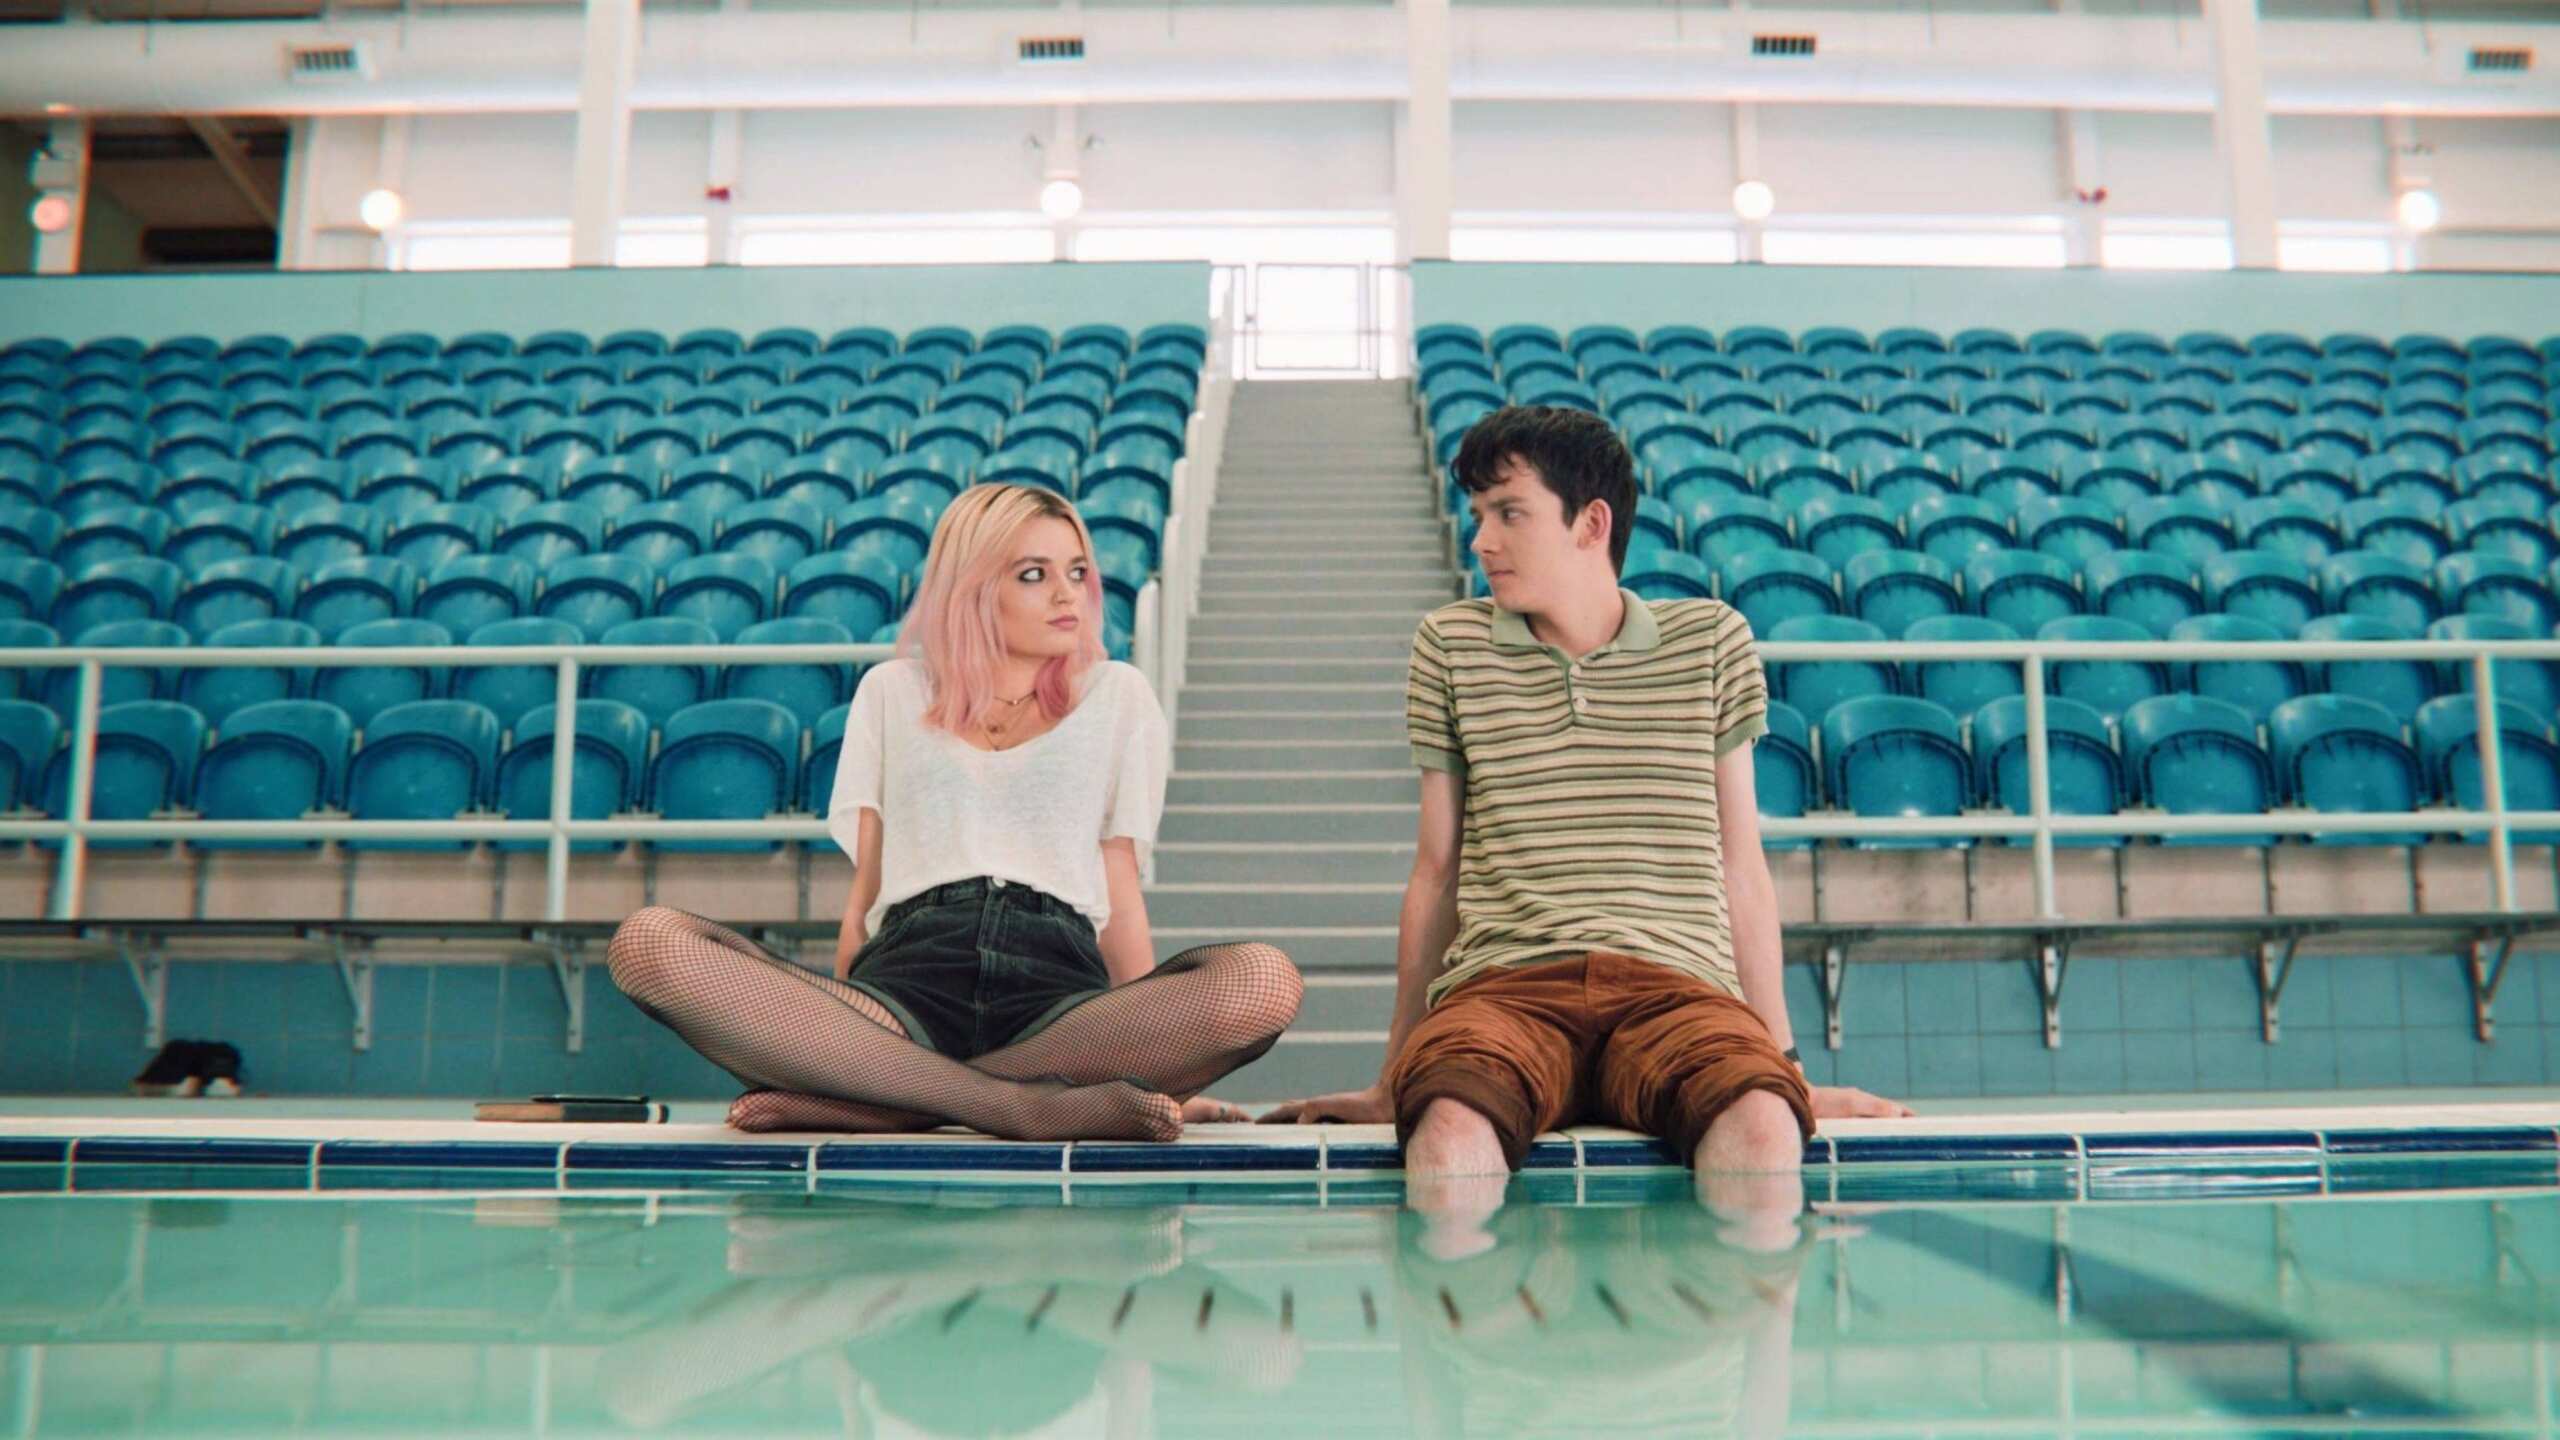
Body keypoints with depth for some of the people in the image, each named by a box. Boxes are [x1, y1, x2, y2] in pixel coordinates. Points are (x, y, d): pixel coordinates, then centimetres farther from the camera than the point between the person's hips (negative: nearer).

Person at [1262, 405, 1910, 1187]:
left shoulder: (1711, 640, 14)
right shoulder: (1451, 646, 14)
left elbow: (1740, 867, 16)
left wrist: (1783, 1062, 15)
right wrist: (1394, 1079, 18)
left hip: (1676, 982, 0)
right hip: (1505, 984, 0)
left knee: (1764, 1123, -35)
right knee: (1448, 1129, -36)